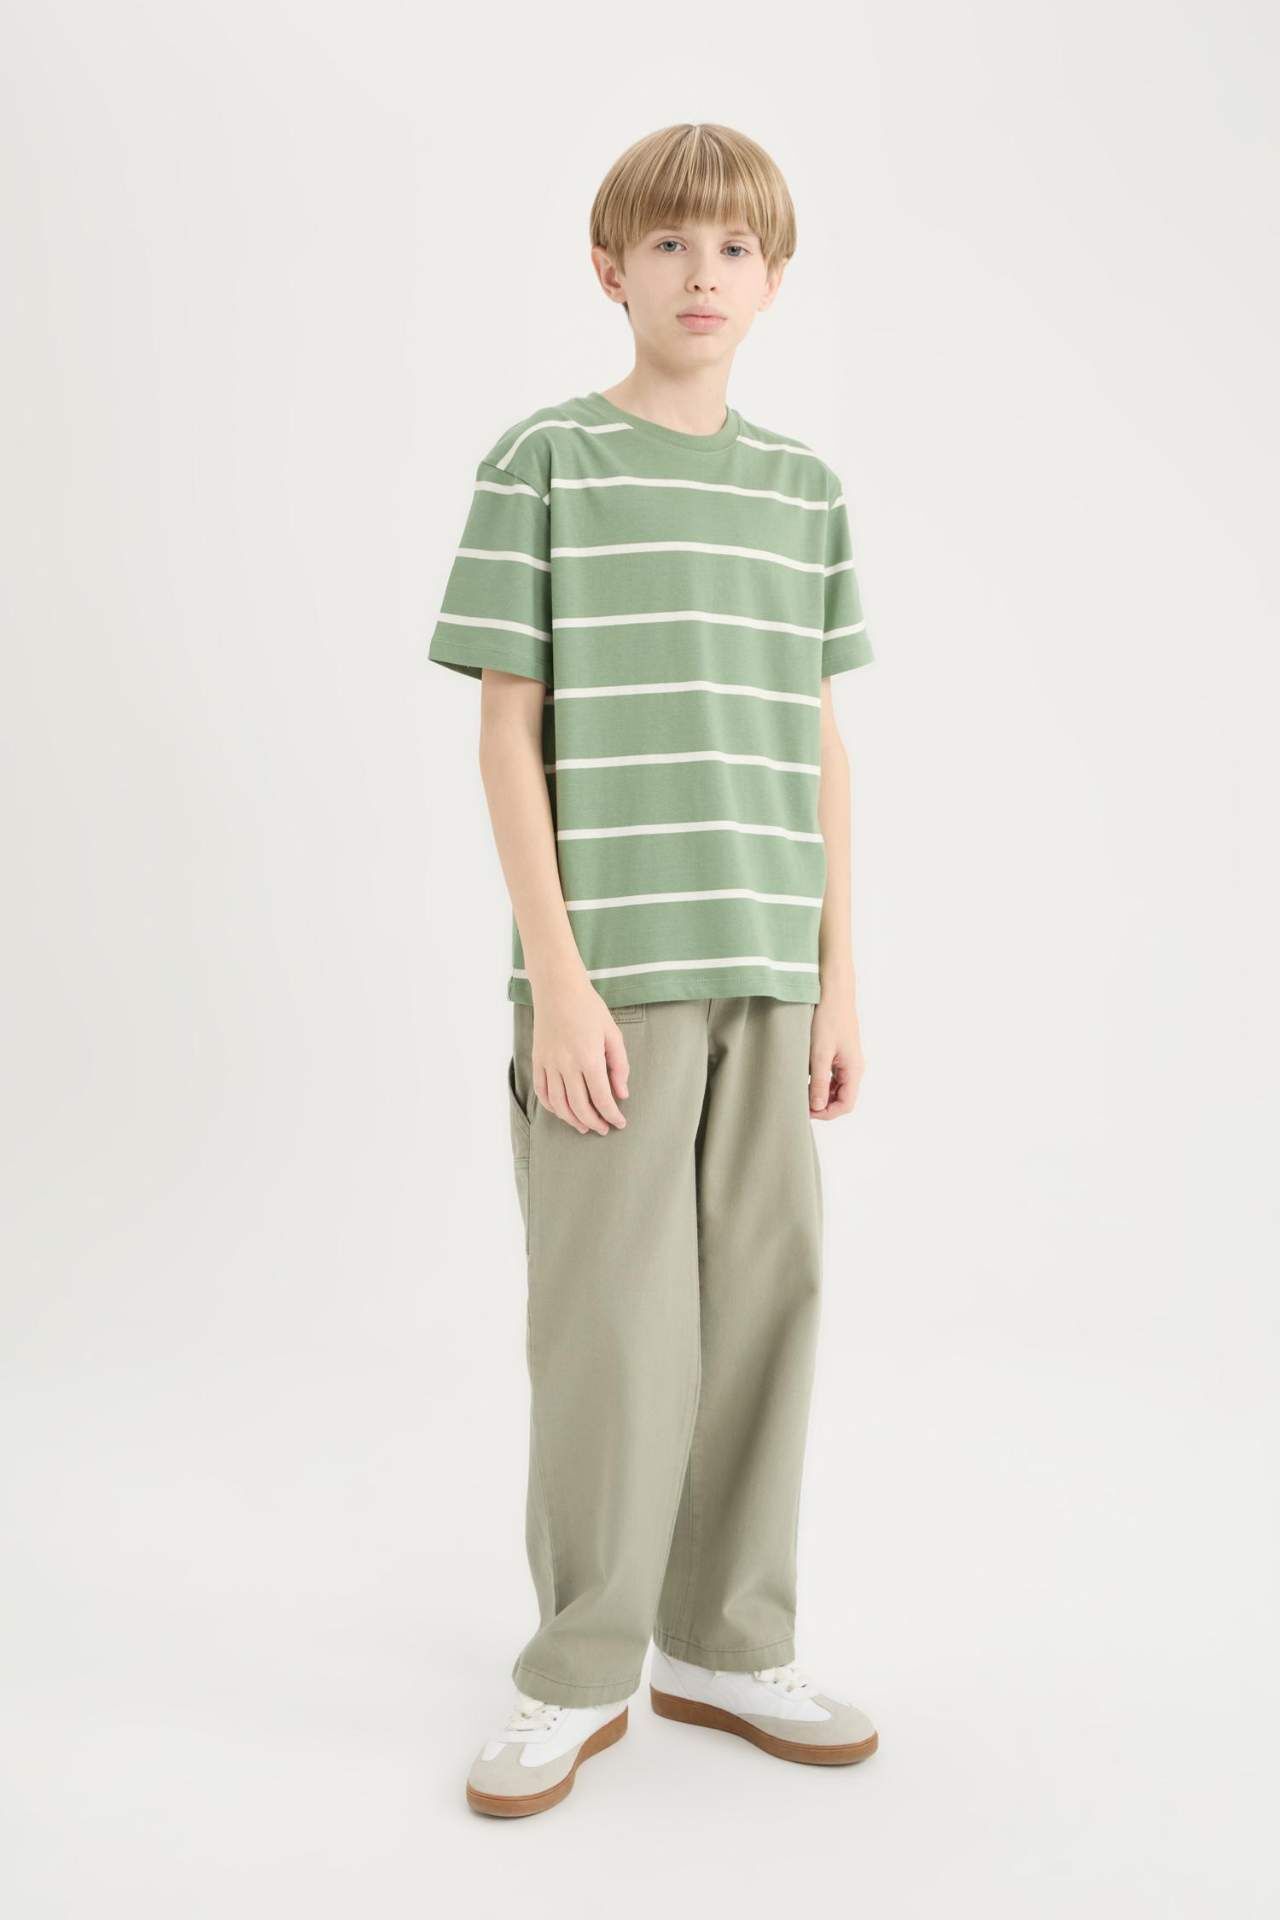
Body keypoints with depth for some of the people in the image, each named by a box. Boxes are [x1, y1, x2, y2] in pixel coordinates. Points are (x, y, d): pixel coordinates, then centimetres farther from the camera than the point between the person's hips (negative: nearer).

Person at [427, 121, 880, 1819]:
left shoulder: (806, 486, 12)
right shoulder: (546, 460, 0)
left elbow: (821, 744, 13)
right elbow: (508, 730, -4)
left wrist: (838, 974, 9)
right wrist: (557, 973, -11)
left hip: (767, 971, 5)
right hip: (611, 969, -4)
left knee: (767, 1298, 8)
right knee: (613, 1317, 0)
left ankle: (723, 1646, 26)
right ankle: (577, 1675, 18)